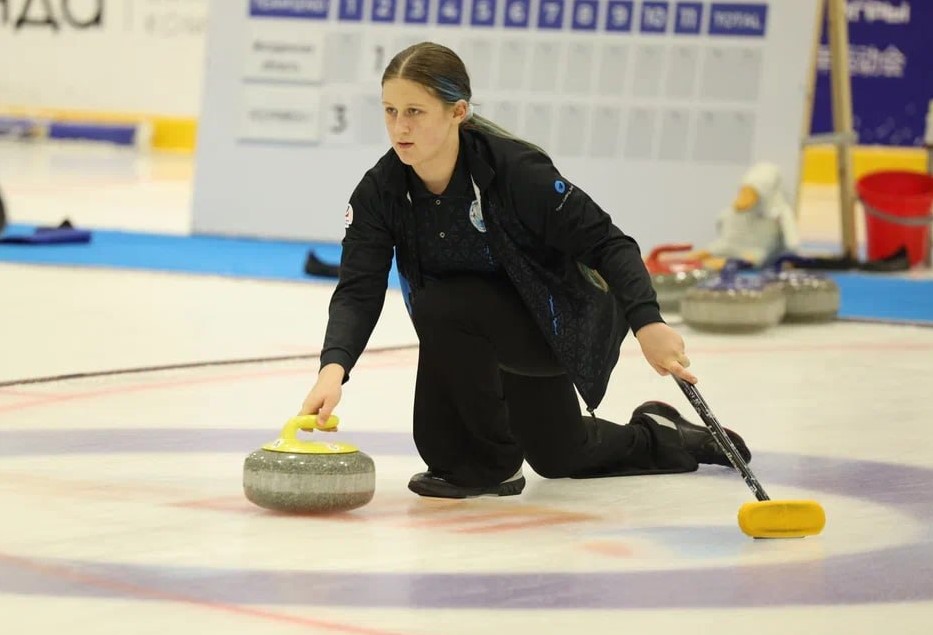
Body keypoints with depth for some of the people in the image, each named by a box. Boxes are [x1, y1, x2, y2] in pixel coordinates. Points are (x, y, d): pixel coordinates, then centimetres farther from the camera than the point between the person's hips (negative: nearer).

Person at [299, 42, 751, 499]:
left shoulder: (515, 170, -31)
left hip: (563, 322, -6)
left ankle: (487, 462, -14)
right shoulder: (381, 190, -18)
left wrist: (646, 323, -42)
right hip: (498, 332, 7)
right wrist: (334, 367, -44)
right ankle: (663, 436, 51)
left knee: (442, 306, -33)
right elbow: (358, 290, -24)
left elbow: (607, 243, -26)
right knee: (556, 457, 23)